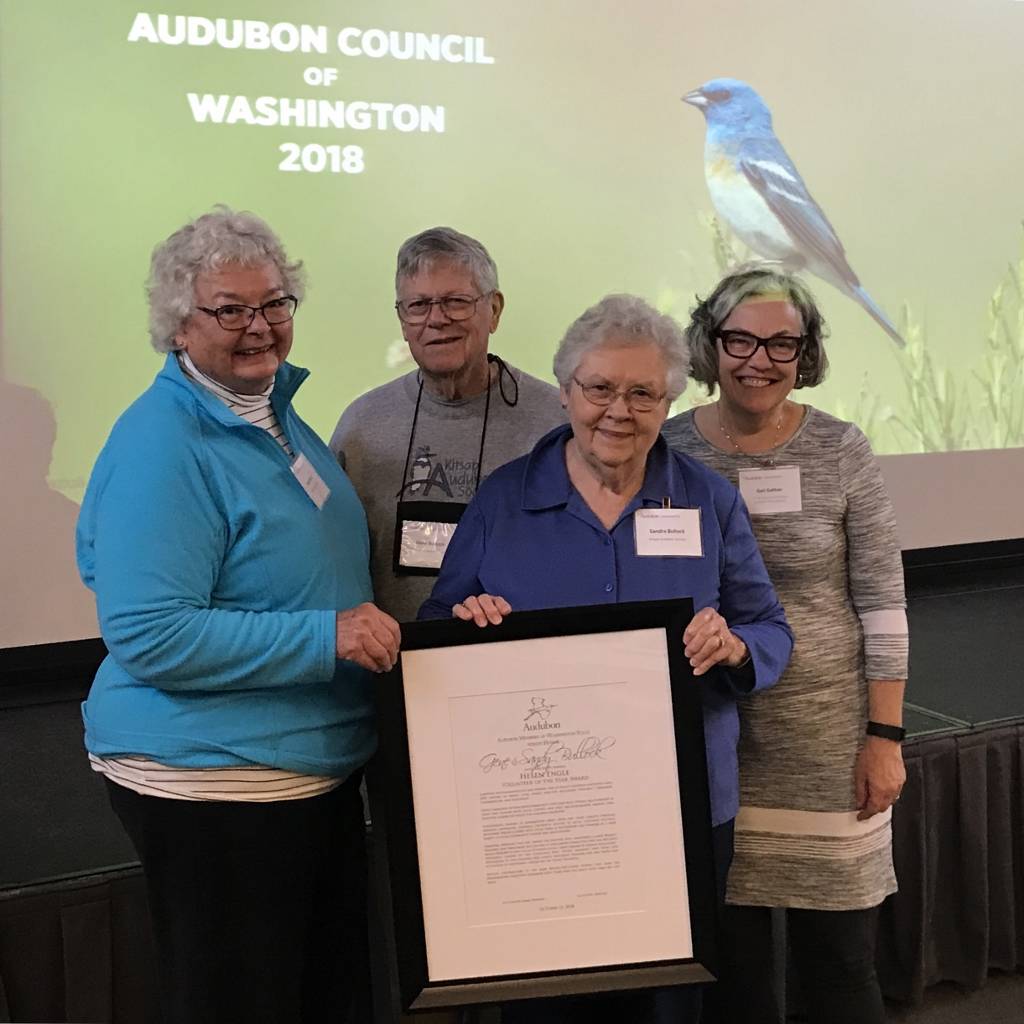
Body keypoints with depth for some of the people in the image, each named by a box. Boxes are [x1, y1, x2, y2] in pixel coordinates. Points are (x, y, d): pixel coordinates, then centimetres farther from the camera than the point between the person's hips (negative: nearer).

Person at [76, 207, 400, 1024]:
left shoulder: (278, 412, 8)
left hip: (320, 766, 9)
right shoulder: (162, 444, -18)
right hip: (212, 783, -9)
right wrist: (326, 637, -27)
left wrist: (373, 624, 9)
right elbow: (149, 635, -25)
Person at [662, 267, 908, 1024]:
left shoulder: (843, 453, -4)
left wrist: (885, 736, -6)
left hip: (825, 735, -1)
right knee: (729, 959, 13)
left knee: (840, 957, 11)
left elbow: (883, 604, -3)